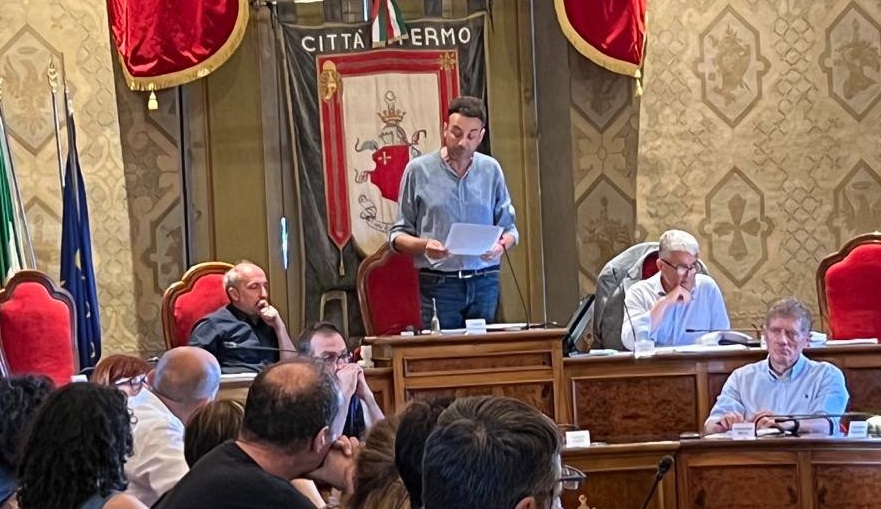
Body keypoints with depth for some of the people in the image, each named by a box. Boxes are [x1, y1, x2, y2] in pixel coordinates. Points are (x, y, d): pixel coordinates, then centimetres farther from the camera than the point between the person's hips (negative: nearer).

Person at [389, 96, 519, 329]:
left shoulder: (491, 170, 9)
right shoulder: (418, 170, 2)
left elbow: (509, 228, 13)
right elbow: (397, 235, 3)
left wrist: (501, 245, -10)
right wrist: (424, 246, -17)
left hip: (485, 283, 2)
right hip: (438, 284, -2)